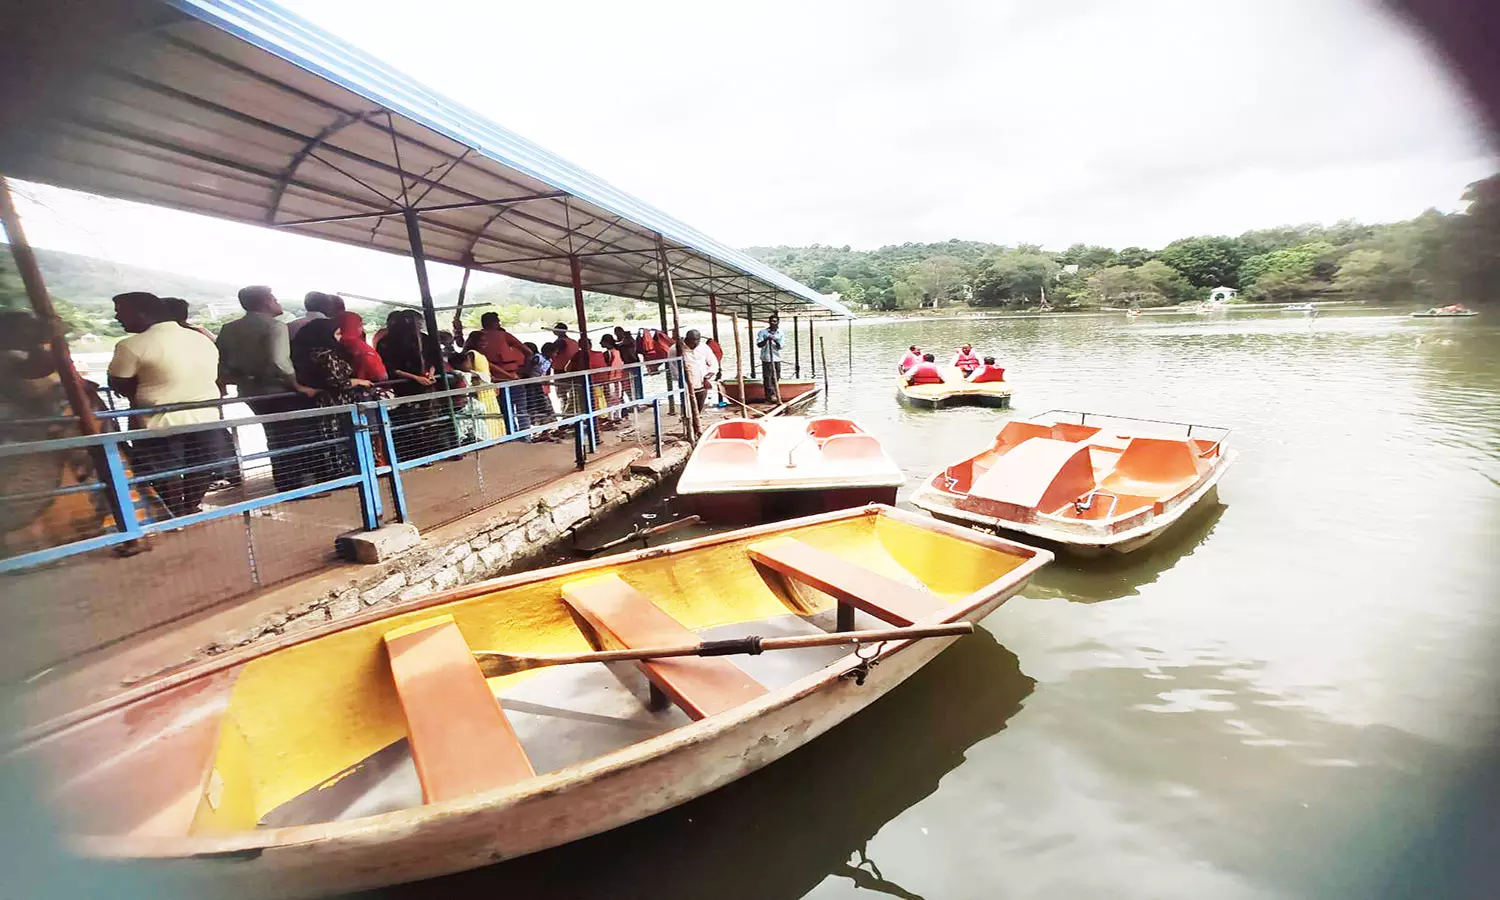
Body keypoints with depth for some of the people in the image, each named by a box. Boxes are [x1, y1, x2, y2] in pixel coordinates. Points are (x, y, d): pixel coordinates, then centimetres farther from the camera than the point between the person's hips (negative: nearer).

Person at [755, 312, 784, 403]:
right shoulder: (762, 332, 0)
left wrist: (776, 341, -19)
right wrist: (766, 339, -22)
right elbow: (759, 345, -7)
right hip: (766, 358, -3)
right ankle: (770, 395, -3)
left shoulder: (780, 333, 8)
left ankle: (776, 394, 18)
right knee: (767, 377, -6)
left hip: (777, 358, 3)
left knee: (776, 377, 8)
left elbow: (780, 347, 0)